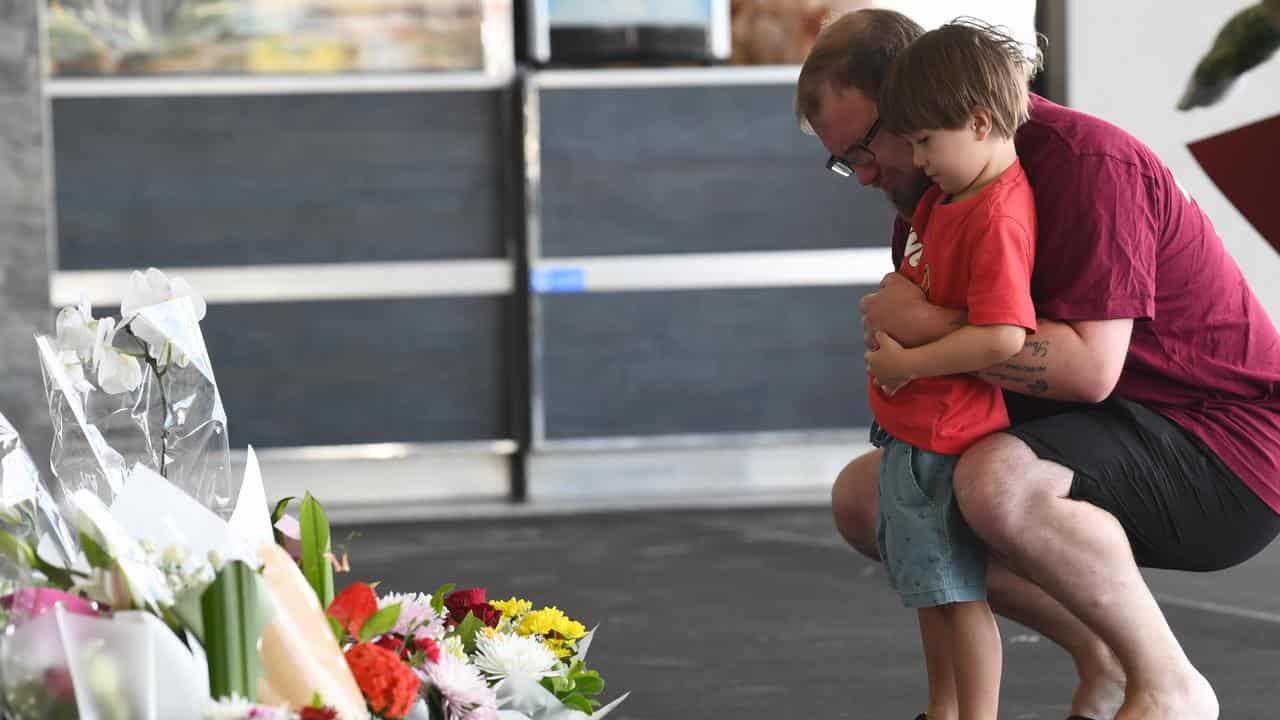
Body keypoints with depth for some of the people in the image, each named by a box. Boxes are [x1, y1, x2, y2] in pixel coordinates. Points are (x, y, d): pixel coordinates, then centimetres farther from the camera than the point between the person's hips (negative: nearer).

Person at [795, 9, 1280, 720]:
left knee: (999, 483, -37)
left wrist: (929, 322, -24)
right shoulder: (930, 197, 9)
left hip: (1219, 448, -10)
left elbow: (1090, 367, -30)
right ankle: (1103, 663, 7)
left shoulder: (1086, 161, -21)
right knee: (863, 498, 6)